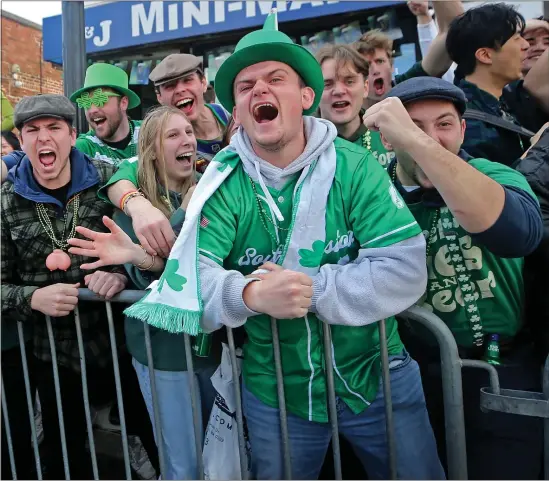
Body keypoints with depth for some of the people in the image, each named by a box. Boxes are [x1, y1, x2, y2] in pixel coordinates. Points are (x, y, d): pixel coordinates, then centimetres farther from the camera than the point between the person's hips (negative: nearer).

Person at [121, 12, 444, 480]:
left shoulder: (355, 167, -12)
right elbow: (188, 275, -18)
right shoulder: (224, 184, -8)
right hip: (275, 392, 1)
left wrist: (309, 289, -26)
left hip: (377, 379, 1)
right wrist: (250, 294, -37)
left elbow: (405, 269, -19)